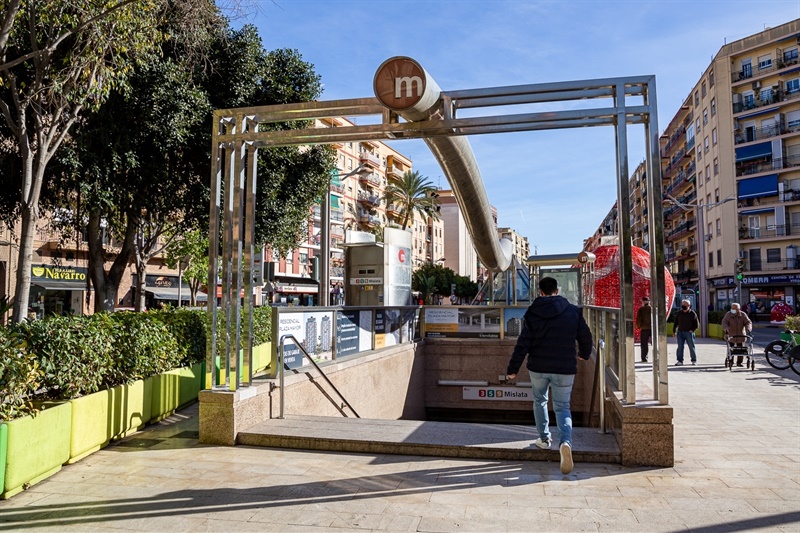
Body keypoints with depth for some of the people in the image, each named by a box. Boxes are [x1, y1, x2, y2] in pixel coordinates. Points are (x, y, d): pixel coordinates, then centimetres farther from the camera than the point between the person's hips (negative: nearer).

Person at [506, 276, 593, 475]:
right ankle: (565, 442, -19)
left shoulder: (532, 312, -5)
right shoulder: (573, 311, -2)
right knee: (562, 407, 5)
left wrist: (513, 368, -2)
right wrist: (584, 354, 28)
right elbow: (585, 336, 6)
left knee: (540, 401, 23)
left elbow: (523, 343, -8)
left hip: (538, 367, 0)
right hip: (565, 369, 0)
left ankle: (544, 438, 31)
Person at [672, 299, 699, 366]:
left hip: (689, 333, -3)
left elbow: (697, 324, 1)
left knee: (691, 347, 4)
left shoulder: (692, 313, -3)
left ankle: (694, 360, 17)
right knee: (680, 347, 1)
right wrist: (675, 331, 9)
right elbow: (676, 322, 14)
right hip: (680, 332, 3)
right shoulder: (679, 313, 7)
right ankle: (680, 361, 5)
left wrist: (692, 330, -9)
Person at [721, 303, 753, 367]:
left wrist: (748, 329, -34)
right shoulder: (728, 314, -11)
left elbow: (748, 322, -14)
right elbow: (724, 322, -22)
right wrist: (726, 329, -41)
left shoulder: (743, 315, -7)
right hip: (731, 335, -1)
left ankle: (739, 362, 14)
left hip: (741, 335, 1)